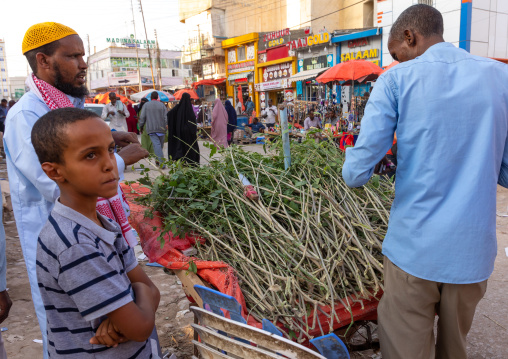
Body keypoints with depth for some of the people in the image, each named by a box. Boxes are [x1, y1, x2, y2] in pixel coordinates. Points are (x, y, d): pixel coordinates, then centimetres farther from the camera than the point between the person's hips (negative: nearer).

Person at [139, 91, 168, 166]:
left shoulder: (146, 105, 4)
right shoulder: (161, 105, 5)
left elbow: (142, 117, 3)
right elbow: (166, 116, 0)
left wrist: (141, 126, 14)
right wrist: (167, 125, 5)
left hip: (151, 129, -1)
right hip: (161, 128, 2)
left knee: (156, 145, -9)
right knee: (160, 145, 13)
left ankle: (161, 162, -20)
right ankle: (159, 160, 21)